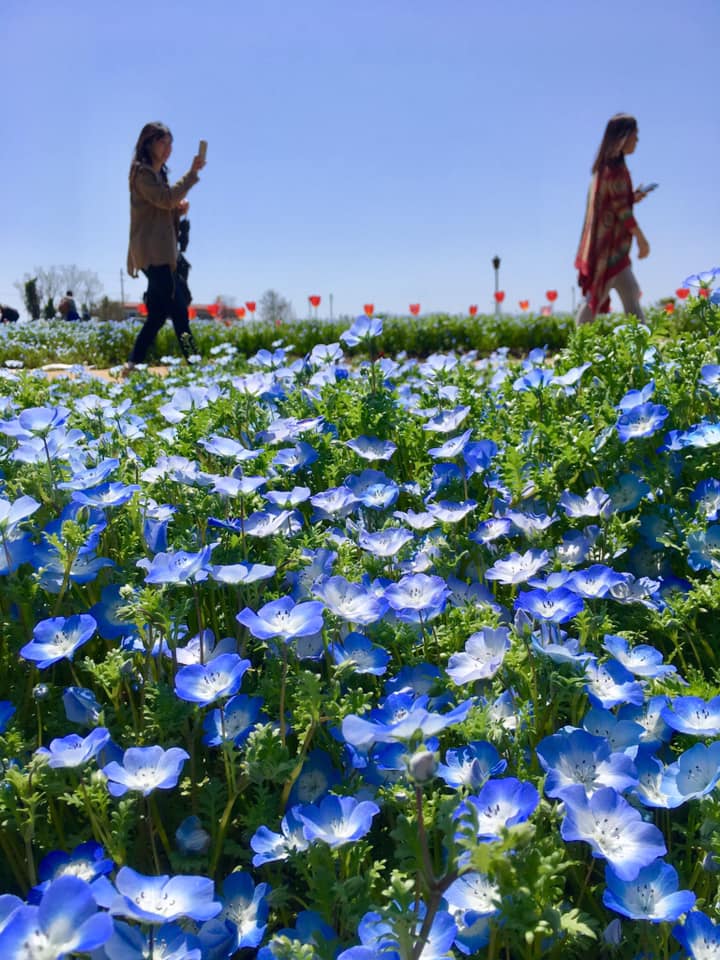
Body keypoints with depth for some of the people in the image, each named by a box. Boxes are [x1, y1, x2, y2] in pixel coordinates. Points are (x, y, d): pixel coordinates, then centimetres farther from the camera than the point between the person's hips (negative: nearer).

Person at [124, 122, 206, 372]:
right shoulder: (142, 172, -5)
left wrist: (179, 210, 4)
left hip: (161, 253, 10)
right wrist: (192, 173, -16)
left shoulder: (157, 173, 23)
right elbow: (166, 199, -19)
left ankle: (133, 365, 8)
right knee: (179, 311, -13)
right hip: (152, 253, -10)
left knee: (157, 316, 6)